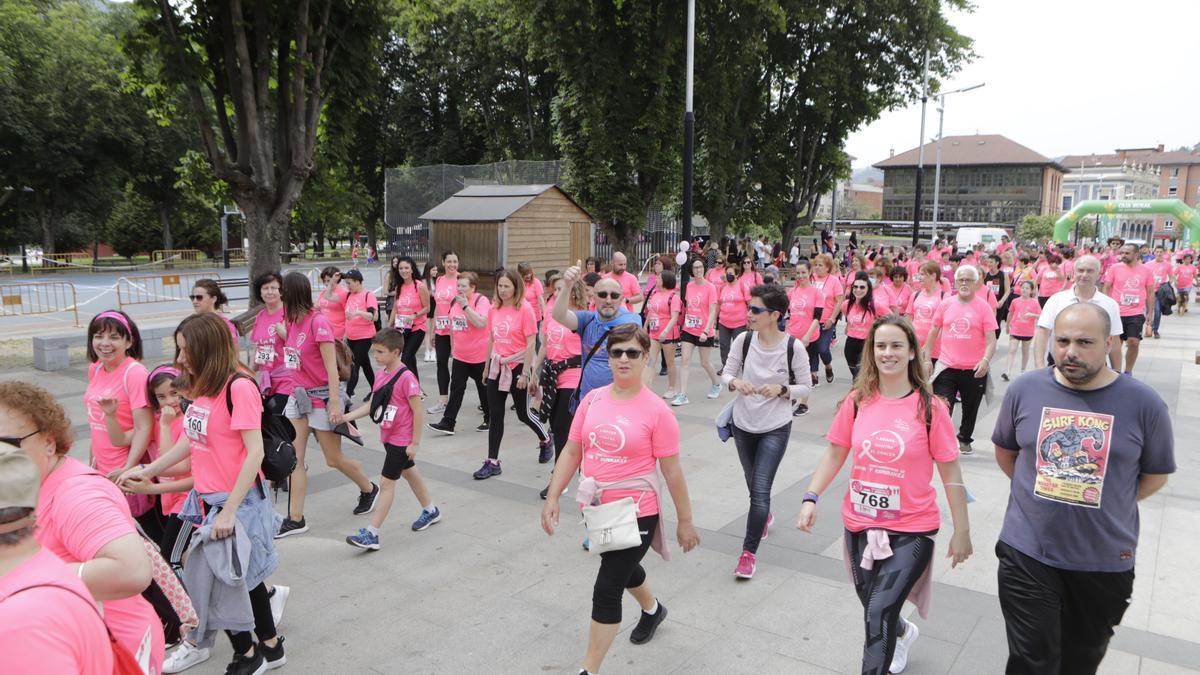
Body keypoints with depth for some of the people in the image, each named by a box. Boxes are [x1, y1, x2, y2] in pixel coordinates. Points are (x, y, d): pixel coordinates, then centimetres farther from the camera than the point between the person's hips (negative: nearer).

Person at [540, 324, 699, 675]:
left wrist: (685, 521, -3)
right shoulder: (592, 399, -2)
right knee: (624, 568, 28)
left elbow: (672, 470, -10)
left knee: (606, 590, -4)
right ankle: (653, 609, 60)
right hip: (597, 509, 6)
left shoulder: (656, 410, -15)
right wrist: (552, 498, 2)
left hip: (636, 513, -6)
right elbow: (572, 451, 5)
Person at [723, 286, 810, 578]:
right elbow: (726, 373, 1)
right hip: (743, 424, 4)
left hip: (775, 428, -4)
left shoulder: (793, 346, -16)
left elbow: (805, 388, -5)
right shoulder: (744, 339, -9)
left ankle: (749, 551, 3)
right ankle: (765, 516, 54)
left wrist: (781, 390, -23)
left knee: (760, 489, -11)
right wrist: (735, 382, -21)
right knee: (754, 486, 21)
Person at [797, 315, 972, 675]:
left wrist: (961, 531, -2)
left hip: (911, 530, -4)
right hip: (859, 524, 4)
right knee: (873, 607, 22)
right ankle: (903, 632, 55)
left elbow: (950, 473, -6)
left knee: (879, 613, -15)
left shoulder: (930, 407, -12)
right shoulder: (857, 401, -4)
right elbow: (835, 454, 4)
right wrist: (811, 498, -5)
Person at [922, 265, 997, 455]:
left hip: (974, 370, -1)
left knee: (970, 408, 16)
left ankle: (964, 440, 37)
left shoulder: (983, 307, -4)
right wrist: (927, 359, 9)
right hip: (947, 367, 1)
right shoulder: (945, 304, 3)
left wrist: (986, 360, -24)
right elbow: (933, 333, 11)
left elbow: (991, 339, -8)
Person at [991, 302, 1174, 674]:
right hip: (1027, 552, 0)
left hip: (1106, 562, 1)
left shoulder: (1144, 403, -9)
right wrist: (1041, 492, 5)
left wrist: (1108, 505, -2)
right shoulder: (1024, 390, -5)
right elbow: (1005, 452, 10)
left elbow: (1156, 475, 3)